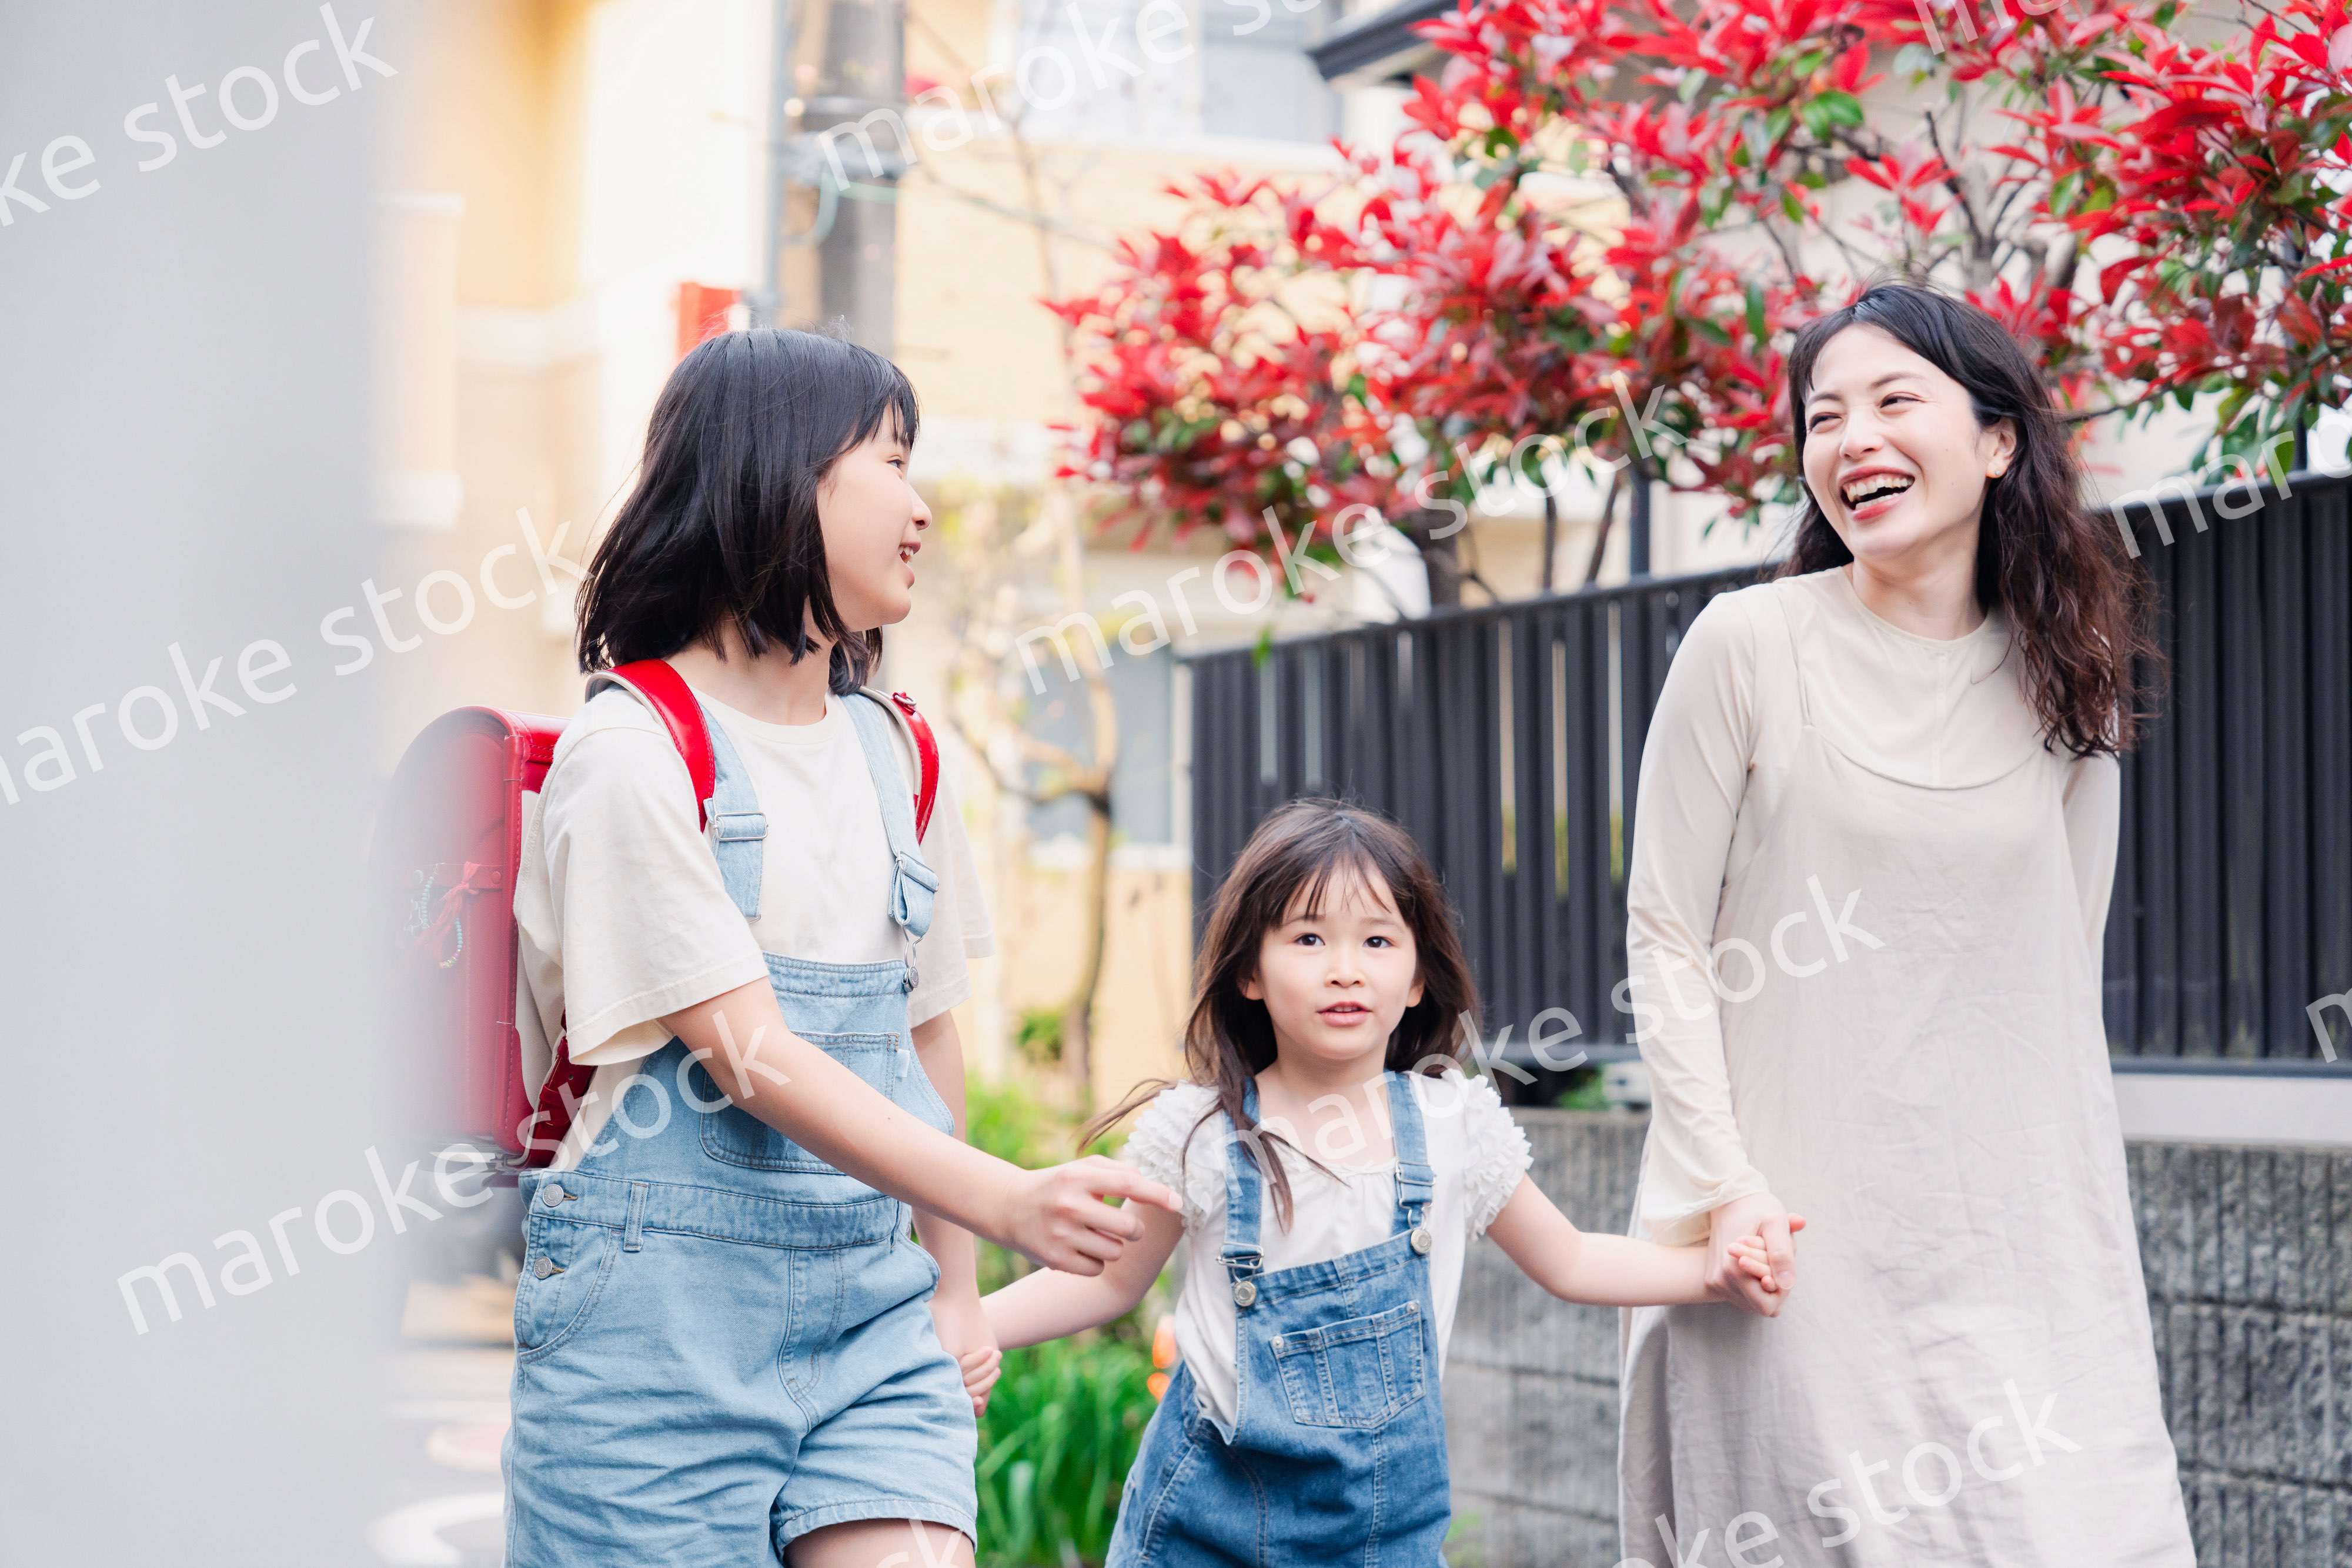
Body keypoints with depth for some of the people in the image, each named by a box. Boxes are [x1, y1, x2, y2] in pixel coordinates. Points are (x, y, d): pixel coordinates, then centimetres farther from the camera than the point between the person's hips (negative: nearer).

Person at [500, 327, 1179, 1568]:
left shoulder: (893, 754, 13)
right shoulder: (632, 749, -9)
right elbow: (750, 1057, -17)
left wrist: (954, 1283, 20)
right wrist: (1008, 1202, -27)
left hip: (864, 1296, 5)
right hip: (660, 1308, -5)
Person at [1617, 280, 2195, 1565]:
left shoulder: (2067, 682, 7)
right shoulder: (1752, 647, -4)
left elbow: (2066, 974, 14)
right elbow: (1667, 937, -2)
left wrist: (2075, 1221, 10)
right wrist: (1722, 1183, -10)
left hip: (2015, 1236, 3)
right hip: (1795, 1225, -3)